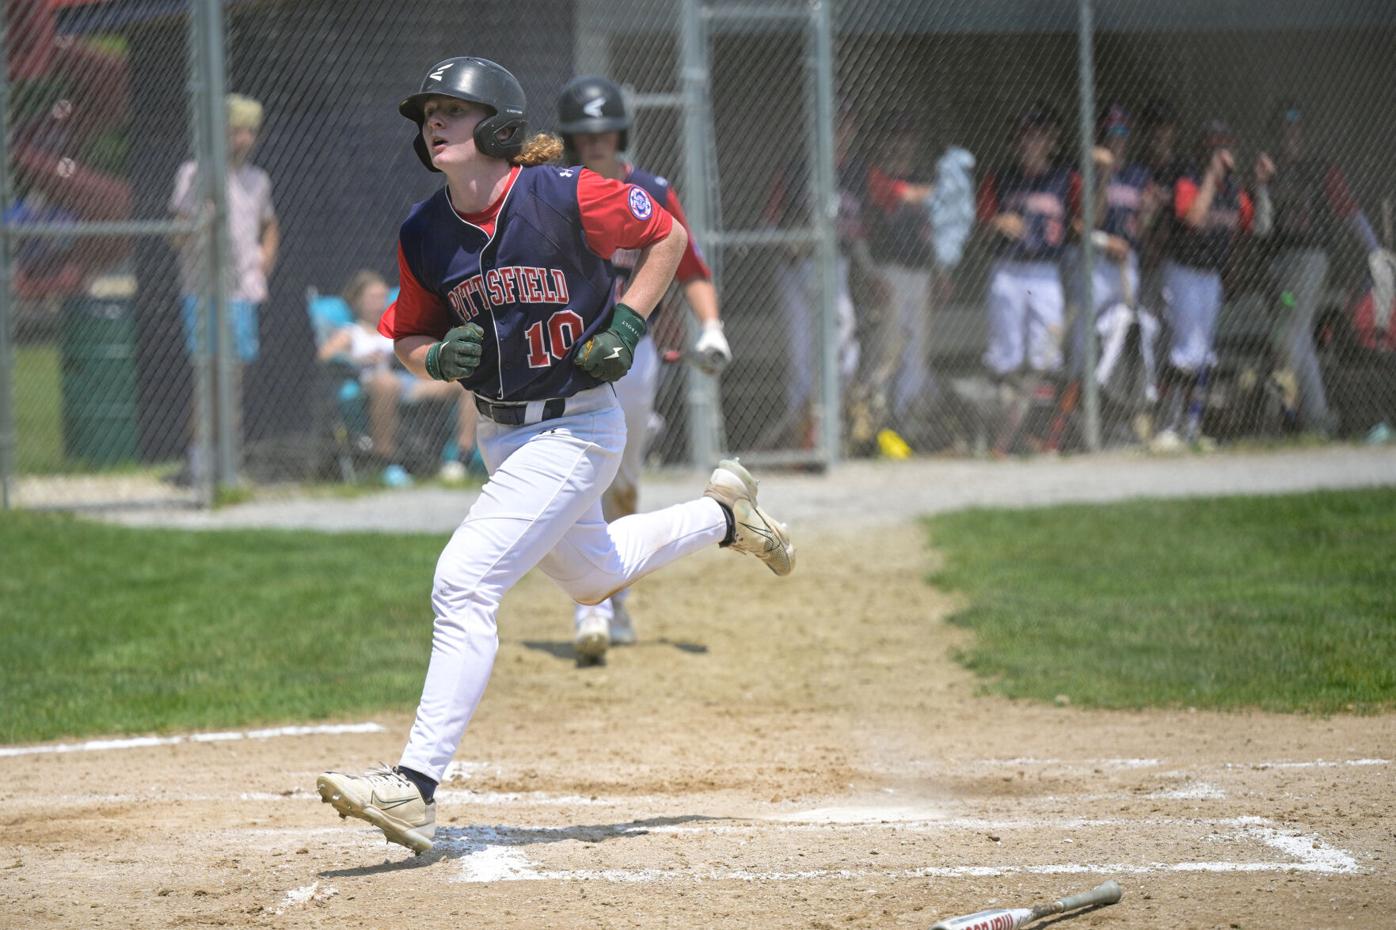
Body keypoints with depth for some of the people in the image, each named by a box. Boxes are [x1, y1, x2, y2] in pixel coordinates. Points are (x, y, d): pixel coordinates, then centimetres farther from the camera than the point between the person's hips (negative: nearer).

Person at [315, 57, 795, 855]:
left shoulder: (566, 196, -18)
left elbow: (669, 235, -3)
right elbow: (409, 340, 9)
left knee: (465, 584, -19)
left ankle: (418, 783, -20)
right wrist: (441, 357, -14)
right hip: (500, 434, 8)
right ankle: (722, 513, 53)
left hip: (575, 432, -8)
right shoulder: (425, 235, -3)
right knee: (592, 577, 28)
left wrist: (627, 324, -14)